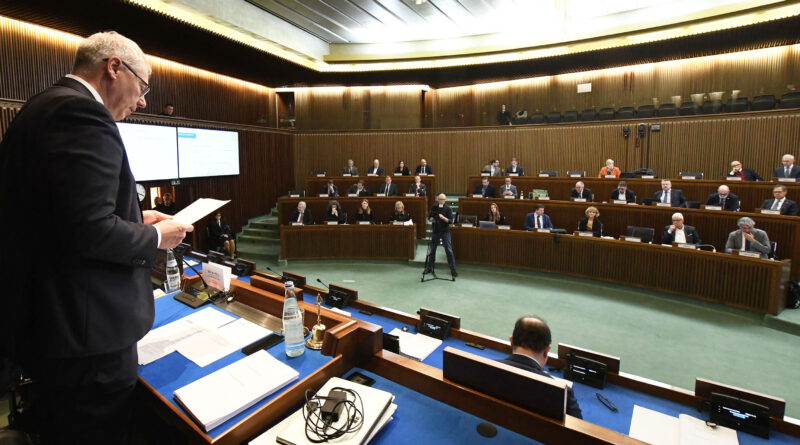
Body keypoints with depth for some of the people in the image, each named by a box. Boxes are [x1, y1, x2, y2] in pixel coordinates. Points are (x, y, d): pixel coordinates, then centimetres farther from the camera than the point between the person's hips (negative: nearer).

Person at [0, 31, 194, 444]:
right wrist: (156, 237, -11)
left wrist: (135, 219, 13)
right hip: (86, 332, -10)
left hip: (39, 315, 10)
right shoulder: (82, 113, -19)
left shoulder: (42, 106, 12)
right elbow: (90, 232, -27)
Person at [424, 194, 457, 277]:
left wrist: (443, 218, -30)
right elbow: (429, 217, 10)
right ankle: (429, 268, 23)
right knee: (431, 250, 10)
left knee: (449, 250, -4)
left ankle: (453, 269, 5)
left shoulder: (448, 209, -6)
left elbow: (450, 221, -13)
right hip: (435, 231, 3)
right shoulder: (434, 207, 3)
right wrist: (431, 219, -12)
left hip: (445, 232, -3)